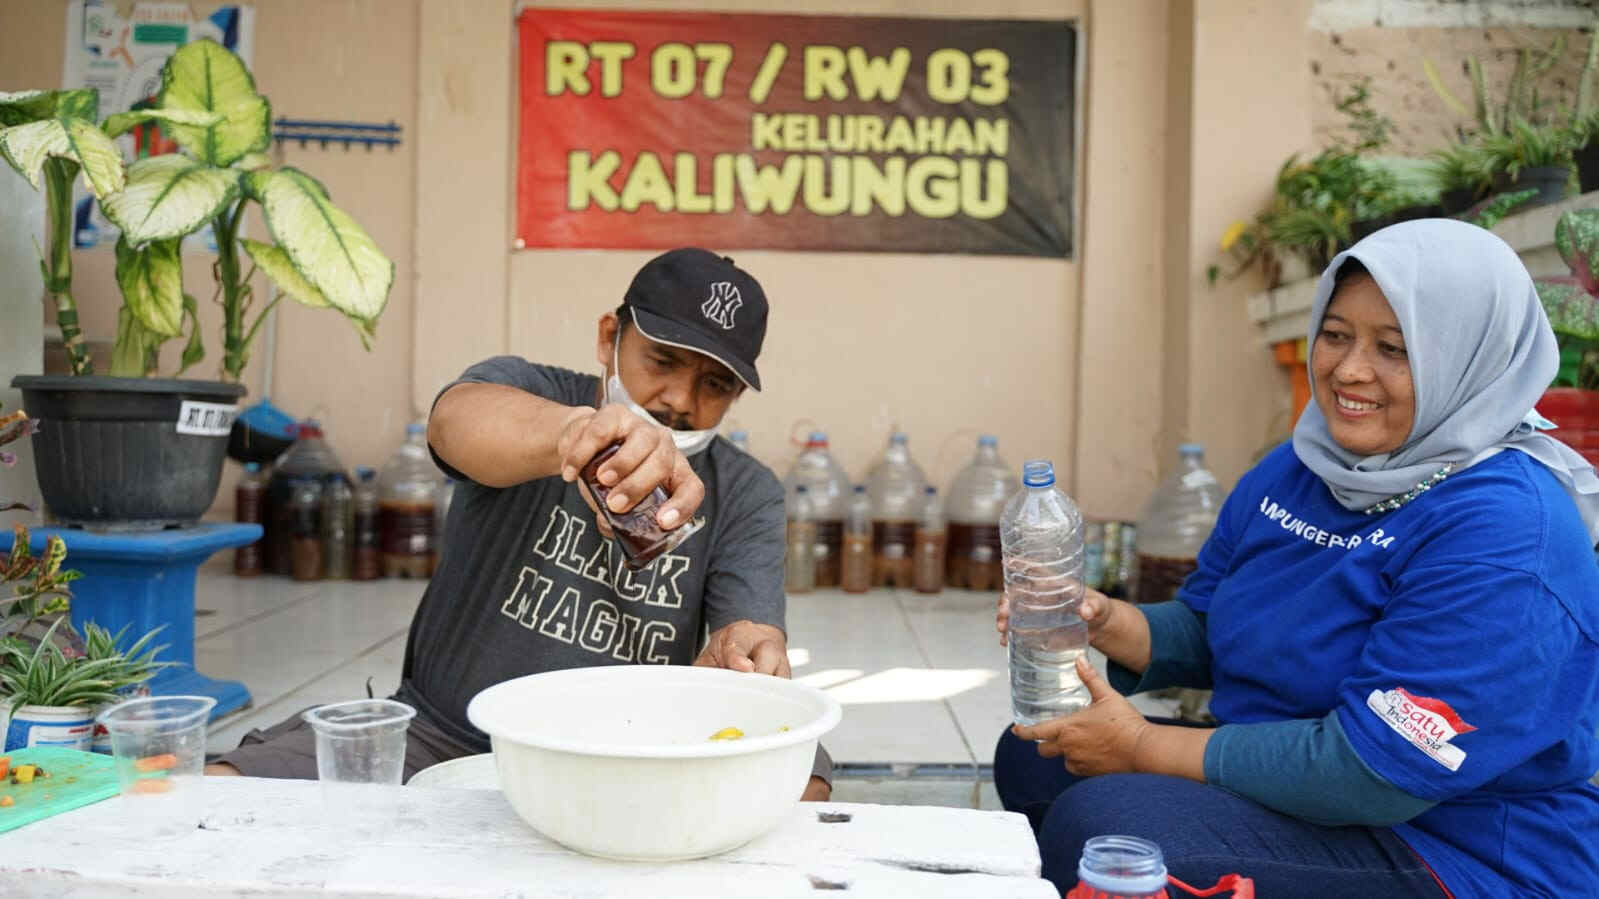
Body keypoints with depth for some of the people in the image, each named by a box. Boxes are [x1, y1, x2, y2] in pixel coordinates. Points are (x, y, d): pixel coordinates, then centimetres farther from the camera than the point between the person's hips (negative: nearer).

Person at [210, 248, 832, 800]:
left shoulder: (746, 496, 1)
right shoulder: (524, 389, -3)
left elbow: (755, 637, -11)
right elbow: (456, 421, -27)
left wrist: (735, 656, -37)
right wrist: (576, 429, -50)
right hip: (441, 736, -1)